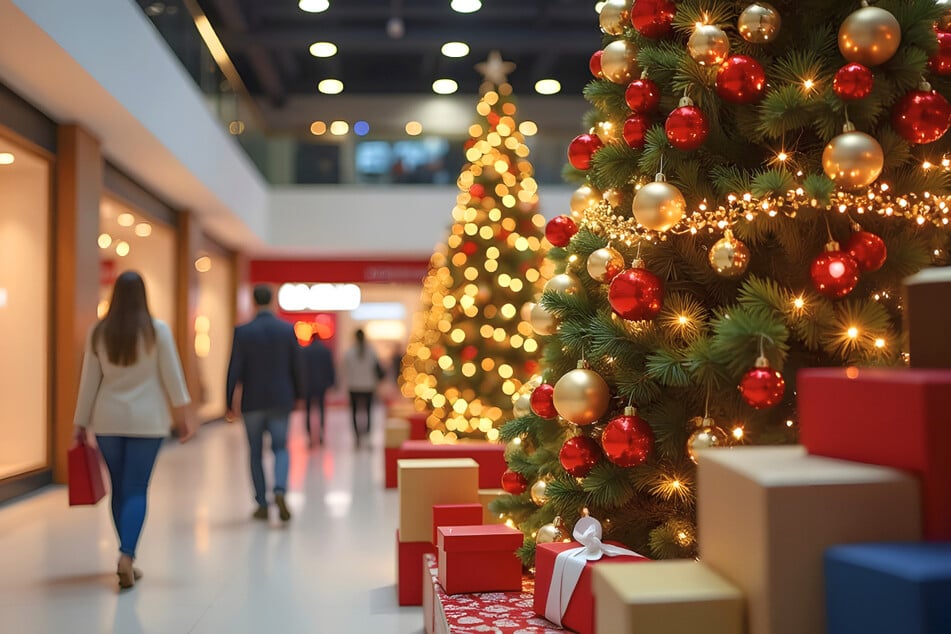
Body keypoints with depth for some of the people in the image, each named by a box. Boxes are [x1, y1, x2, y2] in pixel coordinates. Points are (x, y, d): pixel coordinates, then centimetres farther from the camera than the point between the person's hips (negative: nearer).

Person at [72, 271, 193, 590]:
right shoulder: (157, 329, -5)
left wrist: (80, 424, 10)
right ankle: (126, 555, -15)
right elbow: (172, 375, -4)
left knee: (119, 488, 12)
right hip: (146, 420, -2)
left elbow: (88, 381, 4)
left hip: (108, 420, 3)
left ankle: (126, 558, 20)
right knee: (136, 489, 0)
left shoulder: (98, 332, 2)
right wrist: (182, 414, 3)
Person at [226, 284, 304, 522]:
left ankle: (262, 504, 13)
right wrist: (299, 396, 13)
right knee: (280, 448, 11)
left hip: (252, 400, -1)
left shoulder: (242, 331, -7)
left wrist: (230, 402, 0)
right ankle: (280, 490, -15)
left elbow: (235, 369, -7)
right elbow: (297, 366, 1)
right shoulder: (288, 329, -3)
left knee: (256, 453, 11)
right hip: (281, 400, 1)